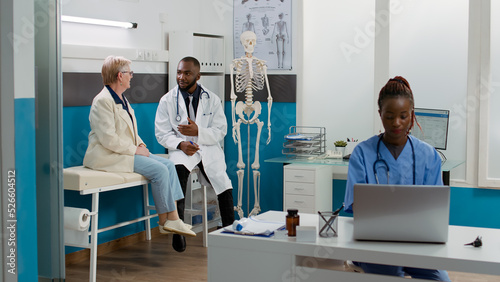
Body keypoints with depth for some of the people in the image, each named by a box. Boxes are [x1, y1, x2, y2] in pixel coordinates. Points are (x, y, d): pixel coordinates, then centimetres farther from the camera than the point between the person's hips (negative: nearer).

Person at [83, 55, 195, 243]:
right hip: (109, 157, -10)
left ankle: (173, 218, -10)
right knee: (159, 170, -21)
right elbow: (108, 138, -21)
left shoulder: (122, 99, 18)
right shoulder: (102, 101, -14)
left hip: (127, 151, 10)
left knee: (168, 164, -6)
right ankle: (165, 221, -9)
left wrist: (141, 145, 7)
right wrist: (135, 150, -15)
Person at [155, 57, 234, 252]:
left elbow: (220, 131, 3)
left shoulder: (212, 99, 7)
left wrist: (198, 132, -15)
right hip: (181, 149, -1)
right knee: (177, 172, -34)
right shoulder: (167, 100, 5)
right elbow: (162, 133, 2)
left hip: (208, 147, 1)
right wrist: (180, 144, -17)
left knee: (225, 188, -19)